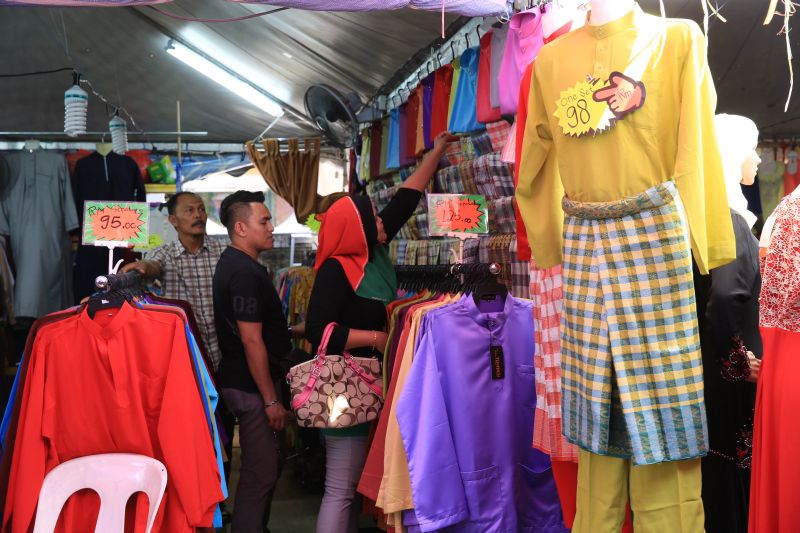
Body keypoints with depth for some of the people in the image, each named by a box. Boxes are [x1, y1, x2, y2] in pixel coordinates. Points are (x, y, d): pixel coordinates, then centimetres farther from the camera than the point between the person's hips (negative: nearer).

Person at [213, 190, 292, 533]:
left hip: (247, 381, 11)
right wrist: (271, 399, -20)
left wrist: (285, 330, 22)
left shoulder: (235, 263, 11)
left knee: (267, 463, 20)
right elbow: (252, 341, -23)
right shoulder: (245, 272, -21)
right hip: (252, 385, -11)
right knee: (261, 470, -2)